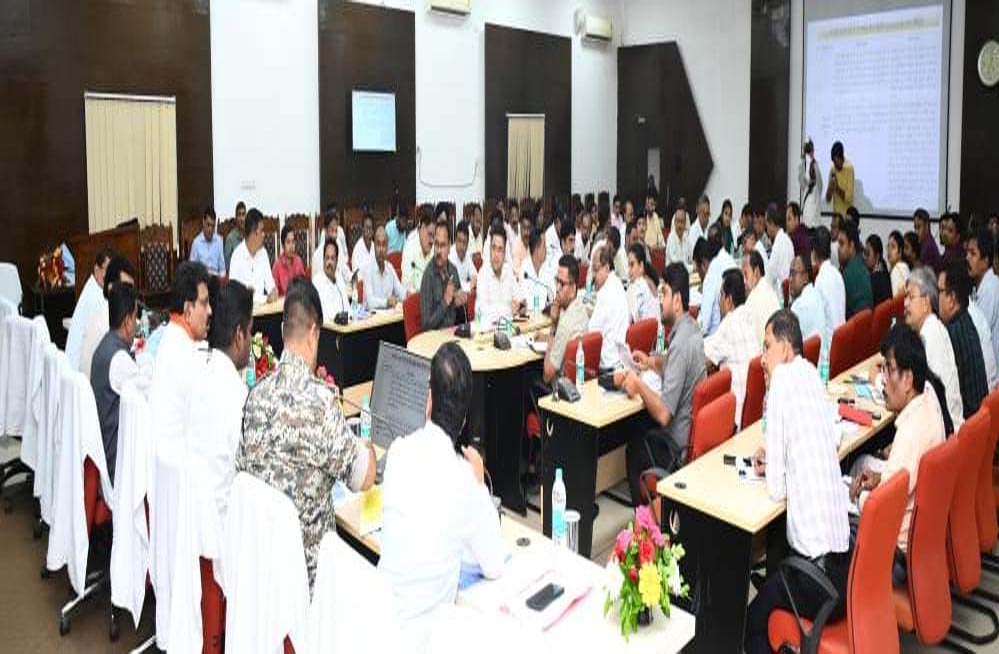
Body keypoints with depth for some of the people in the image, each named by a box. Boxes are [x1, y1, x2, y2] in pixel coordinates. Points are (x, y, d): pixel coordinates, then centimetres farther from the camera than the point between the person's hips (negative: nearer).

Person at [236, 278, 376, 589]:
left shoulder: (257, 394, -4)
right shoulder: (321, 399, -21)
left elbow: (243, 466, 9)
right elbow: (364, 478, -14)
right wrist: (366, 445, 6)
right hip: (309, 559, -6)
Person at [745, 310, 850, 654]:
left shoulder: (782, 377, -14)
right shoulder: (812, 374, 7)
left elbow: (776, 488, -12)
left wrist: (771, 468, 8)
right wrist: (775, 459, 12)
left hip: (820, 575, -8)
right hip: (844, 559, 8)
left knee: (751, 621, 12)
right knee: (773, 580, 31)